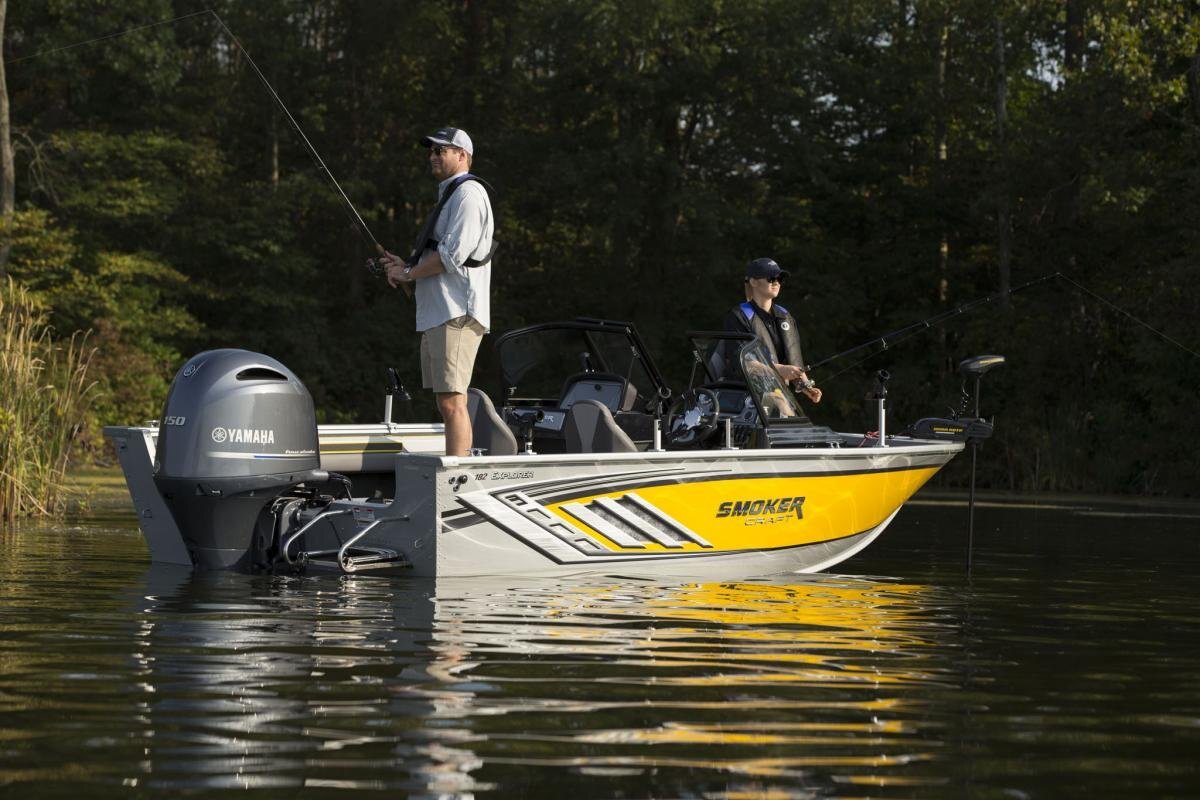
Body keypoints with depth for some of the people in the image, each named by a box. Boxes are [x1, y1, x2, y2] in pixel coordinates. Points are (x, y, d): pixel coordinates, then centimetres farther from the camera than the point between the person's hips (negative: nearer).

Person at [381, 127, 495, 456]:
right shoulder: (449, 196, 26)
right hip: (437, 314, 11)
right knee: (448, 403, 9)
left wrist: (408, 273, -6)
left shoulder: (468, 193, -7)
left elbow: (453, 255, -17)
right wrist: (407, 268, 13)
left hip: (456, 315, -11)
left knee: (452, 401, -16)